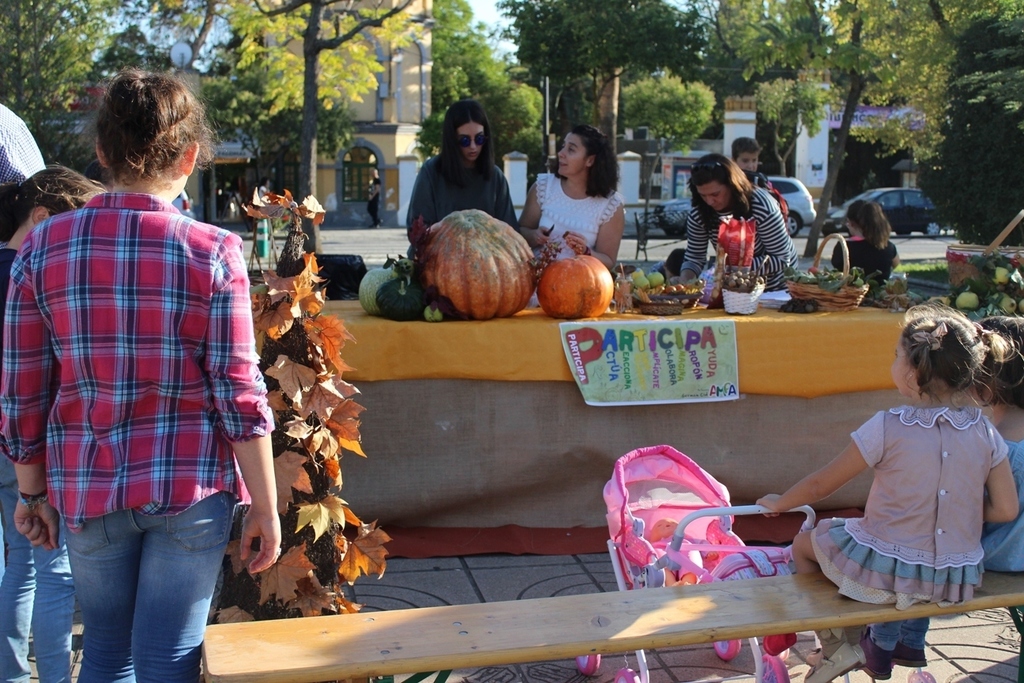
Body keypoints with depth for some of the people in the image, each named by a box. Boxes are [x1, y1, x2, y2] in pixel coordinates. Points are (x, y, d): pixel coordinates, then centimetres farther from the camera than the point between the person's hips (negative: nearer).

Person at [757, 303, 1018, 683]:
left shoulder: (888, 427, -18)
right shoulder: (985, 432, -7)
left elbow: (820, 485, -9)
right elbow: (1006, 510, -2)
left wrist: (779, 503, 9)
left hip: (885, 571, -5)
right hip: (957, 580, 5)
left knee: (805, 544, 23)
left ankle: (838, 646, 22)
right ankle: (908, 640, 40)